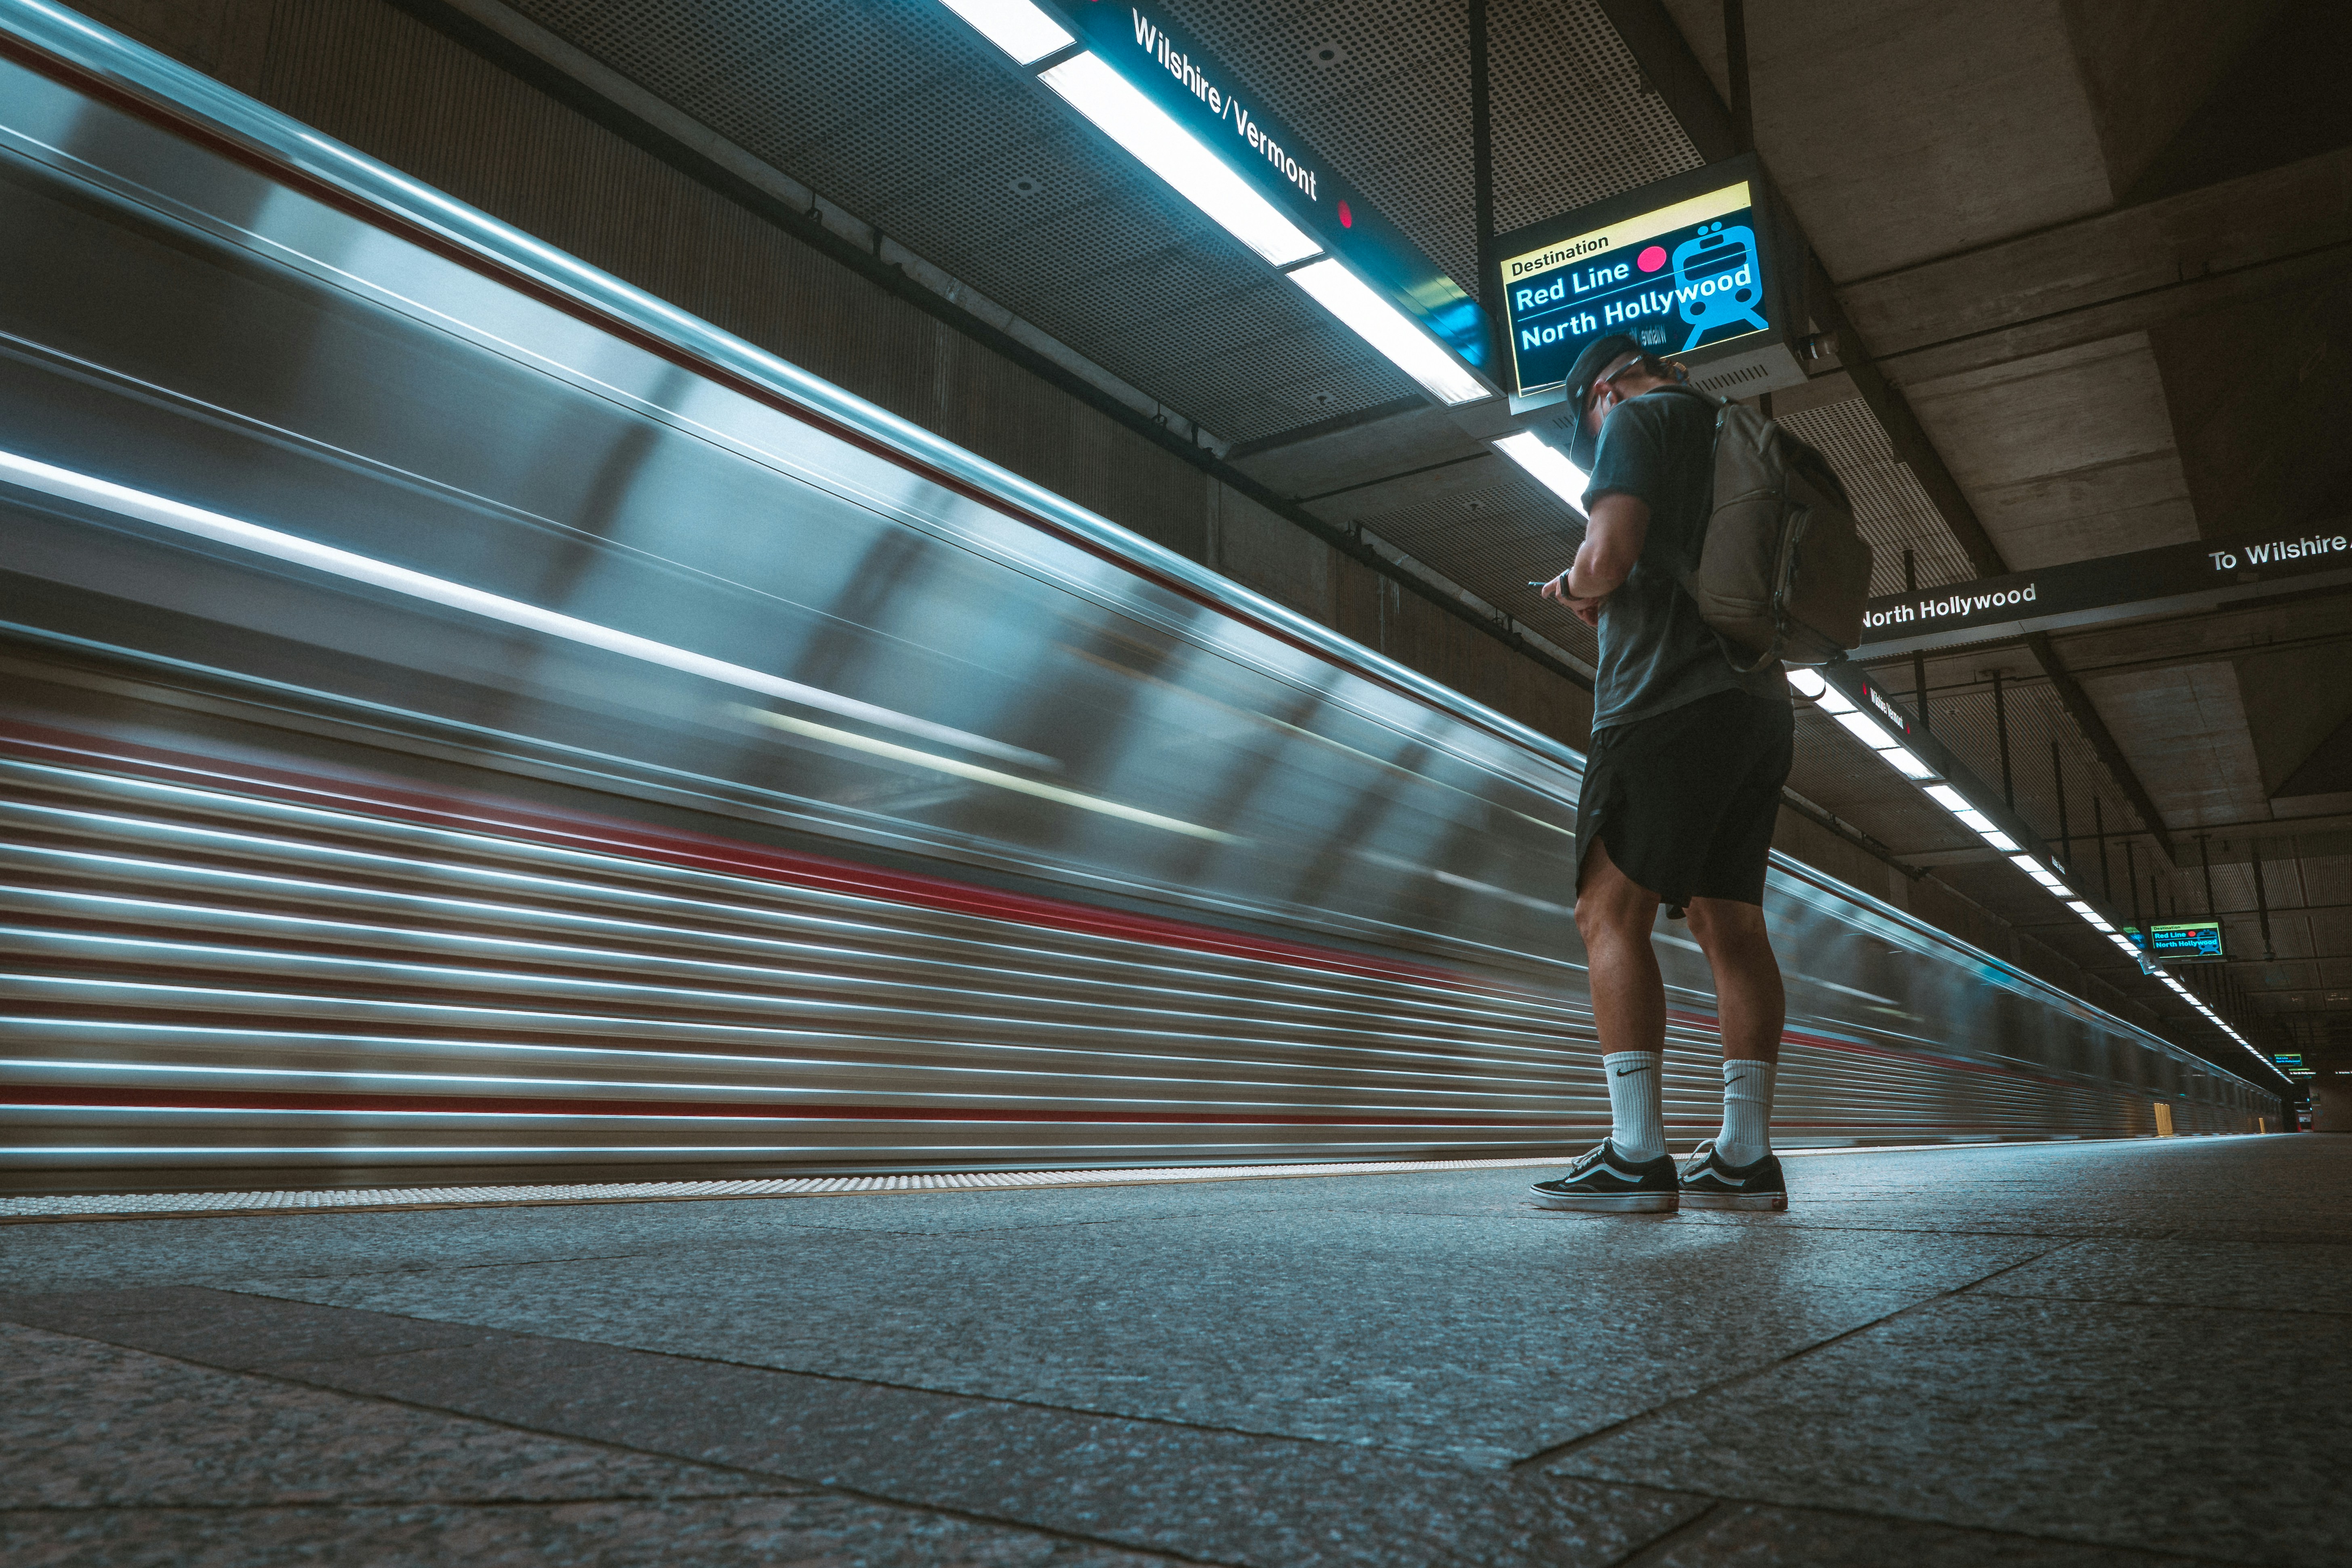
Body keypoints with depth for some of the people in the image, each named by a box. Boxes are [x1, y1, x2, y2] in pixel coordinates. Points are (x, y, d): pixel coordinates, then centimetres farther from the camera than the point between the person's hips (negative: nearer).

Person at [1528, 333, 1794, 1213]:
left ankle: (1636, 1157, -14)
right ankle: (1746, 1158, 5)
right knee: (1729, 923, 6)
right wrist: (1603, 599, 25)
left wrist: (1574, 588, 8)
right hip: (1760, 705, 9)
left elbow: (1608, 558, -14)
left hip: (1672, 703, -9)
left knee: (1610, 911, -9)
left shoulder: (1637, 416, 2)